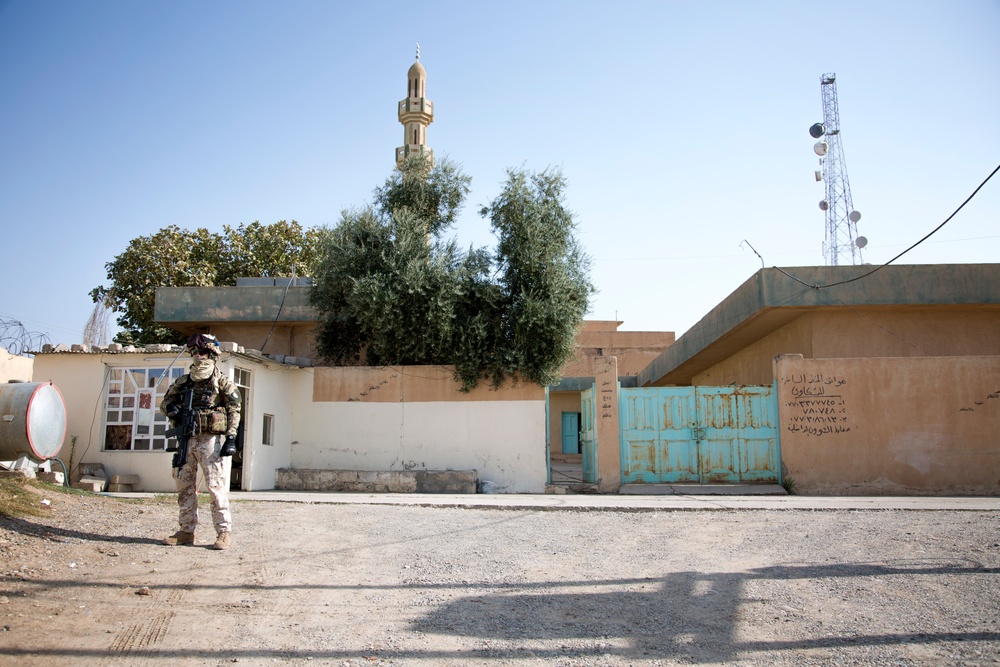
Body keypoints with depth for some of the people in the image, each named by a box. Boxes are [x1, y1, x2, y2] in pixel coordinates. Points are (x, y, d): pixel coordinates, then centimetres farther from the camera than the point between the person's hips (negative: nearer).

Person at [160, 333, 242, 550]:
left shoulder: (221, 382, 0)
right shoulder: (183, 382, 16)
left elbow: (234, 410, -4)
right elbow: (165, 401, 22)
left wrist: (231, 438, -13)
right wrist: (170, 407, -4)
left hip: (210, 440, -6)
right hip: (186, 439, 6)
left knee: (216, 485, -8)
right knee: (184, 486, 9)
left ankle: (224, 532, -3)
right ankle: (186, 531, 19)